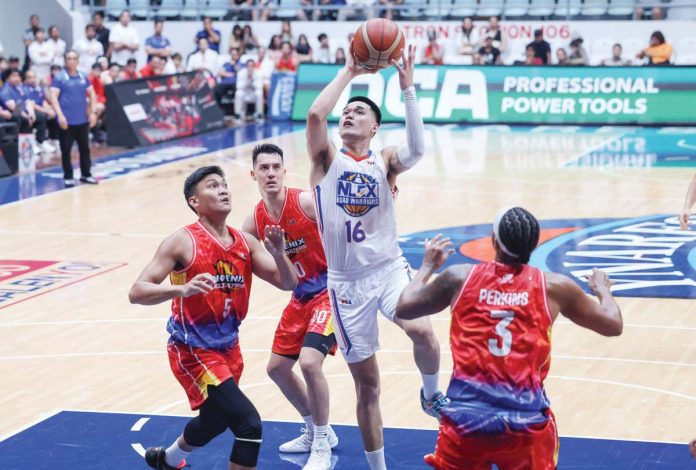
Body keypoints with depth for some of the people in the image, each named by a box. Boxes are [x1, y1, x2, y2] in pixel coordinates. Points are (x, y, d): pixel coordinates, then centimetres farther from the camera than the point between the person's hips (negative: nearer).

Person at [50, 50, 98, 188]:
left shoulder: (83, 77, 7)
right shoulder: (59, 78, -6)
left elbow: (92, 94, 15)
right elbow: (53, 97, -12)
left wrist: (93, 112, 5)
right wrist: (60, 115, -21)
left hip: (82, 119, 4)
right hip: (67, 120, -4)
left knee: (85, 148, 11)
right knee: (66, 150, 2)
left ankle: (86, 174, 23)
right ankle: (68, 177, 11)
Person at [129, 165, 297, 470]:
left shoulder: (245, 243, 2)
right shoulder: (182, 242, -16)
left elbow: (287, 283, -1)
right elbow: (137, 292, -21)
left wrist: (278, 253, -21)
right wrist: (182, 289, -39)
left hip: (228, 348, 7)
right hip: (192, 351, -7)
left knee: (215, 421, 27)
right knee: (249, 423, -19)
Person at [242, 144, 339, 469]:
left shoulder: (306, 202, -19)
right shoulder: (255, 221, -1)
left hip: (331, 291, -7)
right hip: (301, 296, 7)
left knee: (309, 361, -22)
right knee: (277, 367, 12)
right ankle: (315, 431, 33)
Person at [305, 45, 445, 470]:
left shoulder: (384, 162, 4)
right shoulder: (327, 158, 2)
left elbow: (416, 150, -19)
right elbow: (316, 114, -17)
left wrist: (407, 87, -20)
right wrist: (348, 71, -9)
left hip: (390, 269, 0)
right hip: (347, 281, 0)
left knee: (422, 332, -30)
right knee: (367, 384, 5)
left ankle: (432, 394, 3)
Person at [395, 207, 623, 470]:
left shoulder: (459, 277, 4)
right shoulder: (554, 287, 3)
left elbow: (403, 309, 18)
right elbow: (613, 325, 13)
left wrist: (428, 266, 34)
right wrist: (602, 289, 34)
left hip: (464, 416, 0)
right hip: (526, 421, 0)